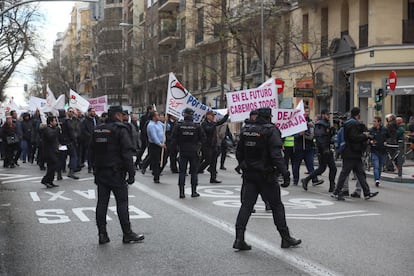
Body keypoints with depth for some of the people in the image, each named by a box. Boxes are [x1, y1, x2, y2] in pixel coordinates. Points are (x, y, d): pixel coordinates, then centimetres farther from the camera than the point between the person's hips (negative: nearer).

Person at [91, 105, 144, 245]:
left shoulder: (97, 130, 11)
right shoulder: (120, 130, -11)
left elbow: (92, 152, 16)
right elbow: (127, 153, -16)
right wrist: (131, 173, -14)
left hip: (100, 172, 7)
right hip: (116, 173, -6)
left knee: (102, 203, 7)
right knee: (122, 202, 0)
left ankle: (102, 234, 9)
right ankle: (127, 234, 4)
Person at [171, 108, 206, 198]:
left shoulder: (178, 125, -5)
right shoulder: (197, 126, -4)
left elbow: (173, 138, -5)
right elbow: (203, 138, -2)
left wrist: (174, 147, 9)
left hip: (183, 151, 0)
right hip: (194, 152, 0)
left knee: (182, 171, 6)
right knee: (194, 172, 9)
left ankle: (181, 192, 3)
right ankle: (194, 192, 11)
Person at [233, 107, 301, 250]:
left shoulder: (246, 130, 6)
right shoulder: (271, 130, -11)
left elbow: (239, 153, 11)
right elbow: (276, 155, -19)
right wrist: (285, 173, -19)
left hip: (249, 174, 5)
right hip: (265, 175, -5)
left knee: (246, 205, 6)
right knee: (277, 206, 6)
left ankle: (239, 239, -2)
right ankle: (286, 238, 14)